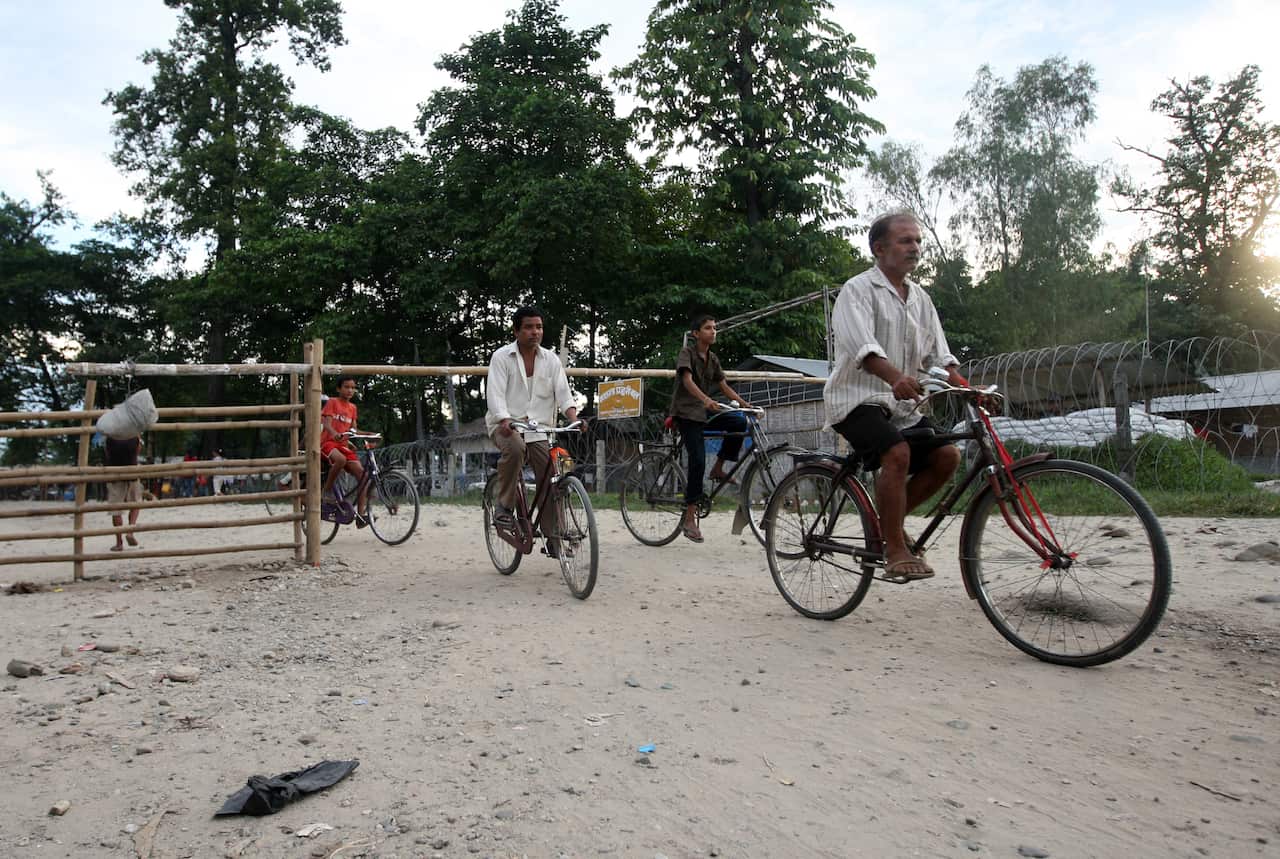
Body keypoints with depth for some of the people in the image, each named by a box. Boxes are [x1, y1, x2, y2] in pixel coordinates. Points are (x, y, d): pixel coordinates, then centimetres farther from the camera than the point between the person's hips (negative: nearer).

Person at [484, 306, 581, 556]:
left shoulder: (551, 360, 9)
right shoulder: (502, 357, -1)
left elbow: (563, 393, 2)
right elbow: (495, 394, -12)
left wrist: (573, 418, -19)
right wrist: (505, 421, -31)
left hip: (539, 427, 3)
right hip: (506, 424, -3)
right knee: (514, 448, -37)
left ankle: (554, 538, 3)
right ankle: (505, 505, -17)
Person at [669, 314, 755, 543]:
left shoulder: (712, 358, 14)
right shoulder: (687, 353, -9)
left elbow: (724, 386, 11)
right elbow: (688, 380, -25)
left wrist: (744, 403, -5)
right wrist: (706, 400, -42)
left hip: (705, 412, 7)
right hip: (686, 413, -7)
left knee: (740, 422, -16)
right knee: (698, 460, -17)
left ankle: (718, 469, -1)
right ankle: (690, 519, -11)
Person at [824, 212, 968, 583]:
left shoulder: (920, 298, 16)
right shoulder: (858, 290, -7)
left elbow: (938, 353, 11)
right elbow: (861, 344, -25)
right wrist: (896, 377, -43)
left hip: (900, 403, 8)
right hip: (857, 398, -7)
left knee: (946, 456, -6)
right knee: (897, 454, -29)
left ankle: (888, 520, 10)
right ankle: (895, 553, -21)